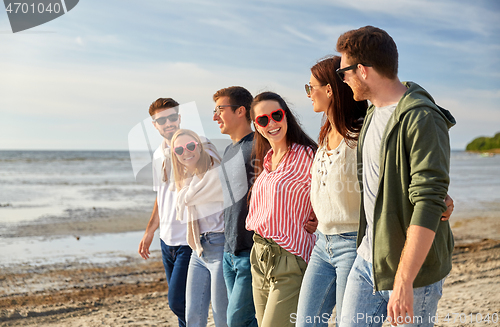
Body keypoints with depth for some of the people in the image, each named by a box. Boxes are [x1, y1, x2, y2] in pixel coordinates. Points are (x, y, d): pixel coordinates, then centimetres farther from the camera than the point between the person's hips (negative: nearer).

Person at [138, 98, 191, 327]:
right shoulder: (159, 155, 12)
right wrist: (150, 231, 23)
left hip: (189, 241, -7)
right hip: (167, 240, 7)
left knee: (177, 302, -10)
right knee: (180, 303, 13)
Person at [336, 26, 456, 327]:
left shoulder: (422, 119, -19)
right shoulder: (373, 113, 10)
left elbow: (429, 205, -25)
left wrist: (403, 282, -28)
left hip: (413, 269, -8)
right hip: (367, 260, 8)